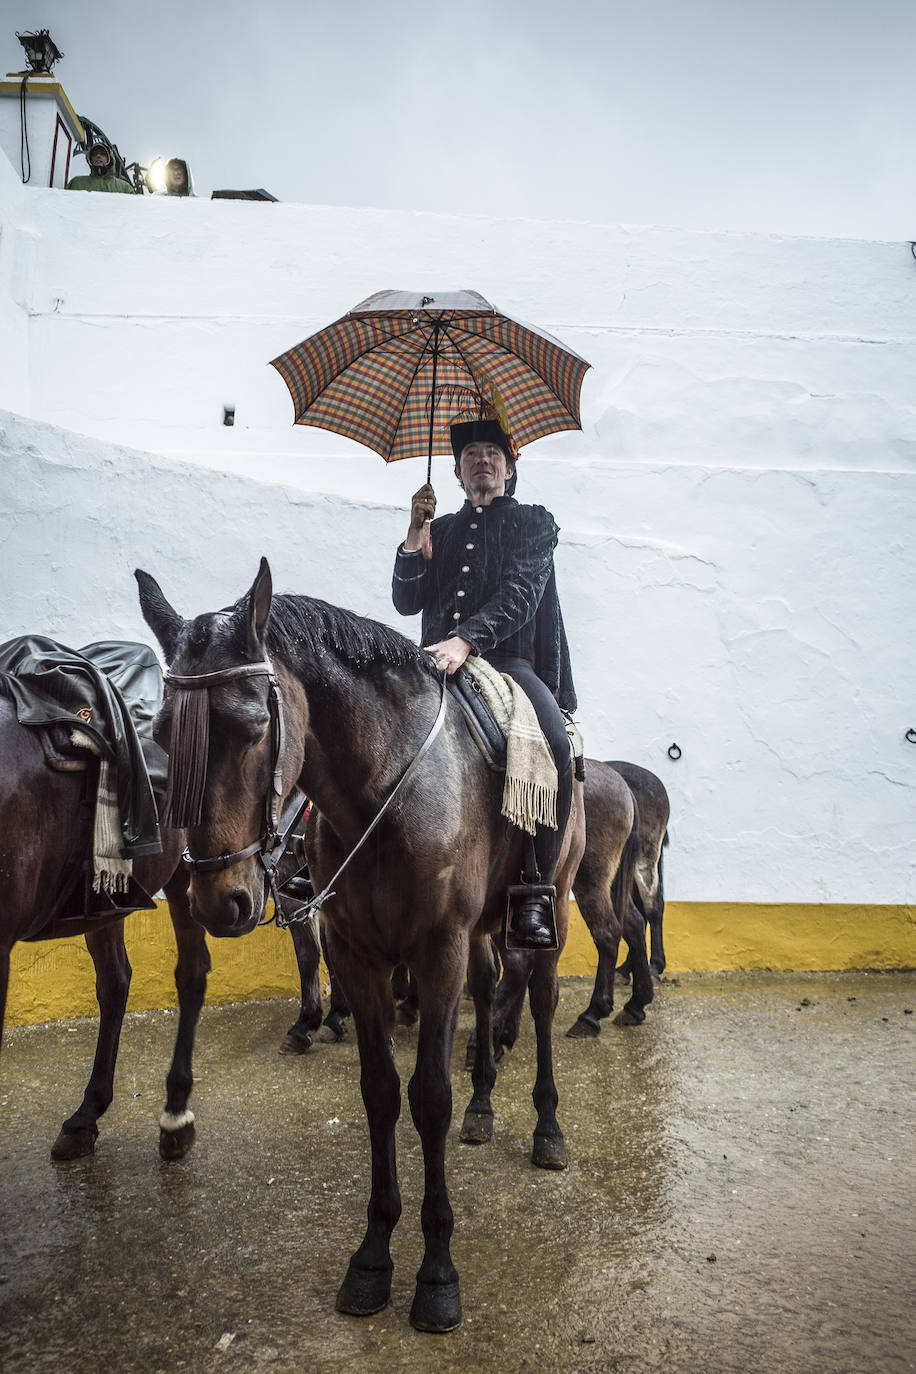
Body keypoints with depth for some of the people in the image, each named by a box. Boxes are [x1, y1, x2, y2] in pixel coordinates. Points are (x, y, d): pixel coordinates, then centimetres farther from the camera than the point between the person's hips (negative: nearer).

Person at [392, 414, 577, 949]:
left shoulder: (533, 522, 14)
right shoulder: (440, 529, 26)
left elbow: (520, 593, -5)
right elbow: (407, 601, 15)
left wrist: (465, 640, -22)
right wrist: (417, 532, 2)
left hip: (507, 662, -4)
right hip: (437, 667, 4)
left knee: (555, 745, -34)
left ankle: (535, 888, -25)